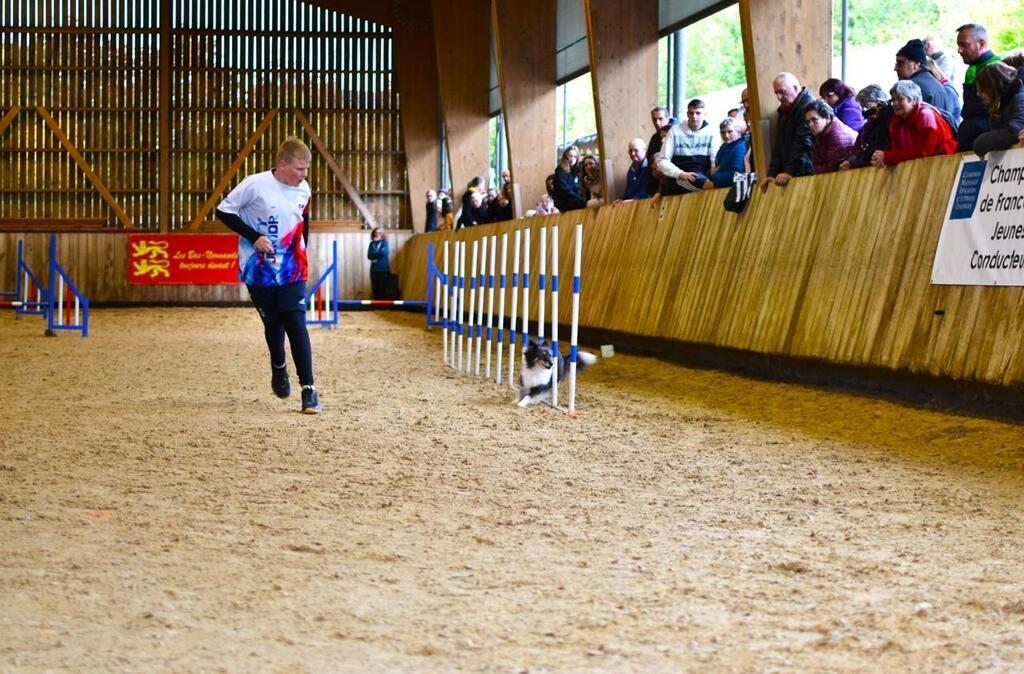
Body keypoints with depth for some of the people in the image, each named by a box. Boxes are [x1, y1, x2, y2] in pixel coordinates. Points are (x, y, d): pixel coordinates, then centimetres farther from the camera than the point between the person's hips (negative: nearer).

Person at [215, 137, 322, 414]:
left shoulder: (303, 189, -1)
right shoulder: (255, 185, -16)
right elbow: (223, 211, -9)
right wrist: (254, 236, -17)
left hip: (291, 269, 2)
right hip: (259, 269, -2)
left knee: (296, 324, -9)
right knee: (273, 324, 8)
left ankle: (308, 387, -8)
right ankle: (279, 367, 38)